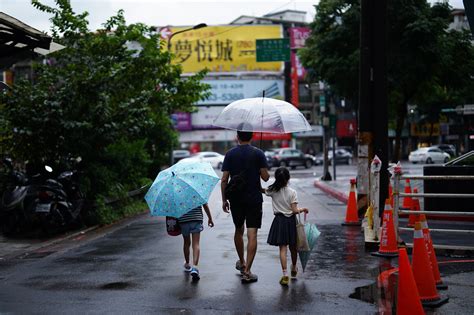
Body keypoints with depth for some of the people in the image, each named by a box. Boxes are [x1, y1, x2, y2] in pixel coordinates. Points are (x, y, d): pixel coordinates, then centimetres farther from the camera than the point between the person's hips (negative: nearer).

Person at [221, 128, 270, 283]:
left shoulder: (230, 154, 0)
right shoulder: (258, 154, -5)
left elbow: (224, 179, -3)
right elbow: (265, 177, -8)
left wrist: (224, 200, 6)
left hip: (236, 199, 3)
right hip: (254, 199, -2)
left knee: (239, 230, 21)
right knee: (252, 234, -3)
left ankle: (241, 263, 38)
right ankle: (247, 271, -9)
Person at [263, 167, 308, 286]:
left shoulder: (272, 191, -6)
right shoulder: (292, 192, -9)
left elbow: (262, 190, 11)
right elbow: (295, 210, -10)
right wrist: (302, 209, 6)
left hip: (279, 221, 0)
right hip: (291, 221, 0)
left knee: (283, 248, -2)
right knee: (293, 247, 18)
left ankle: (285, 275, -11)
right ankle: (294, 269, 39)